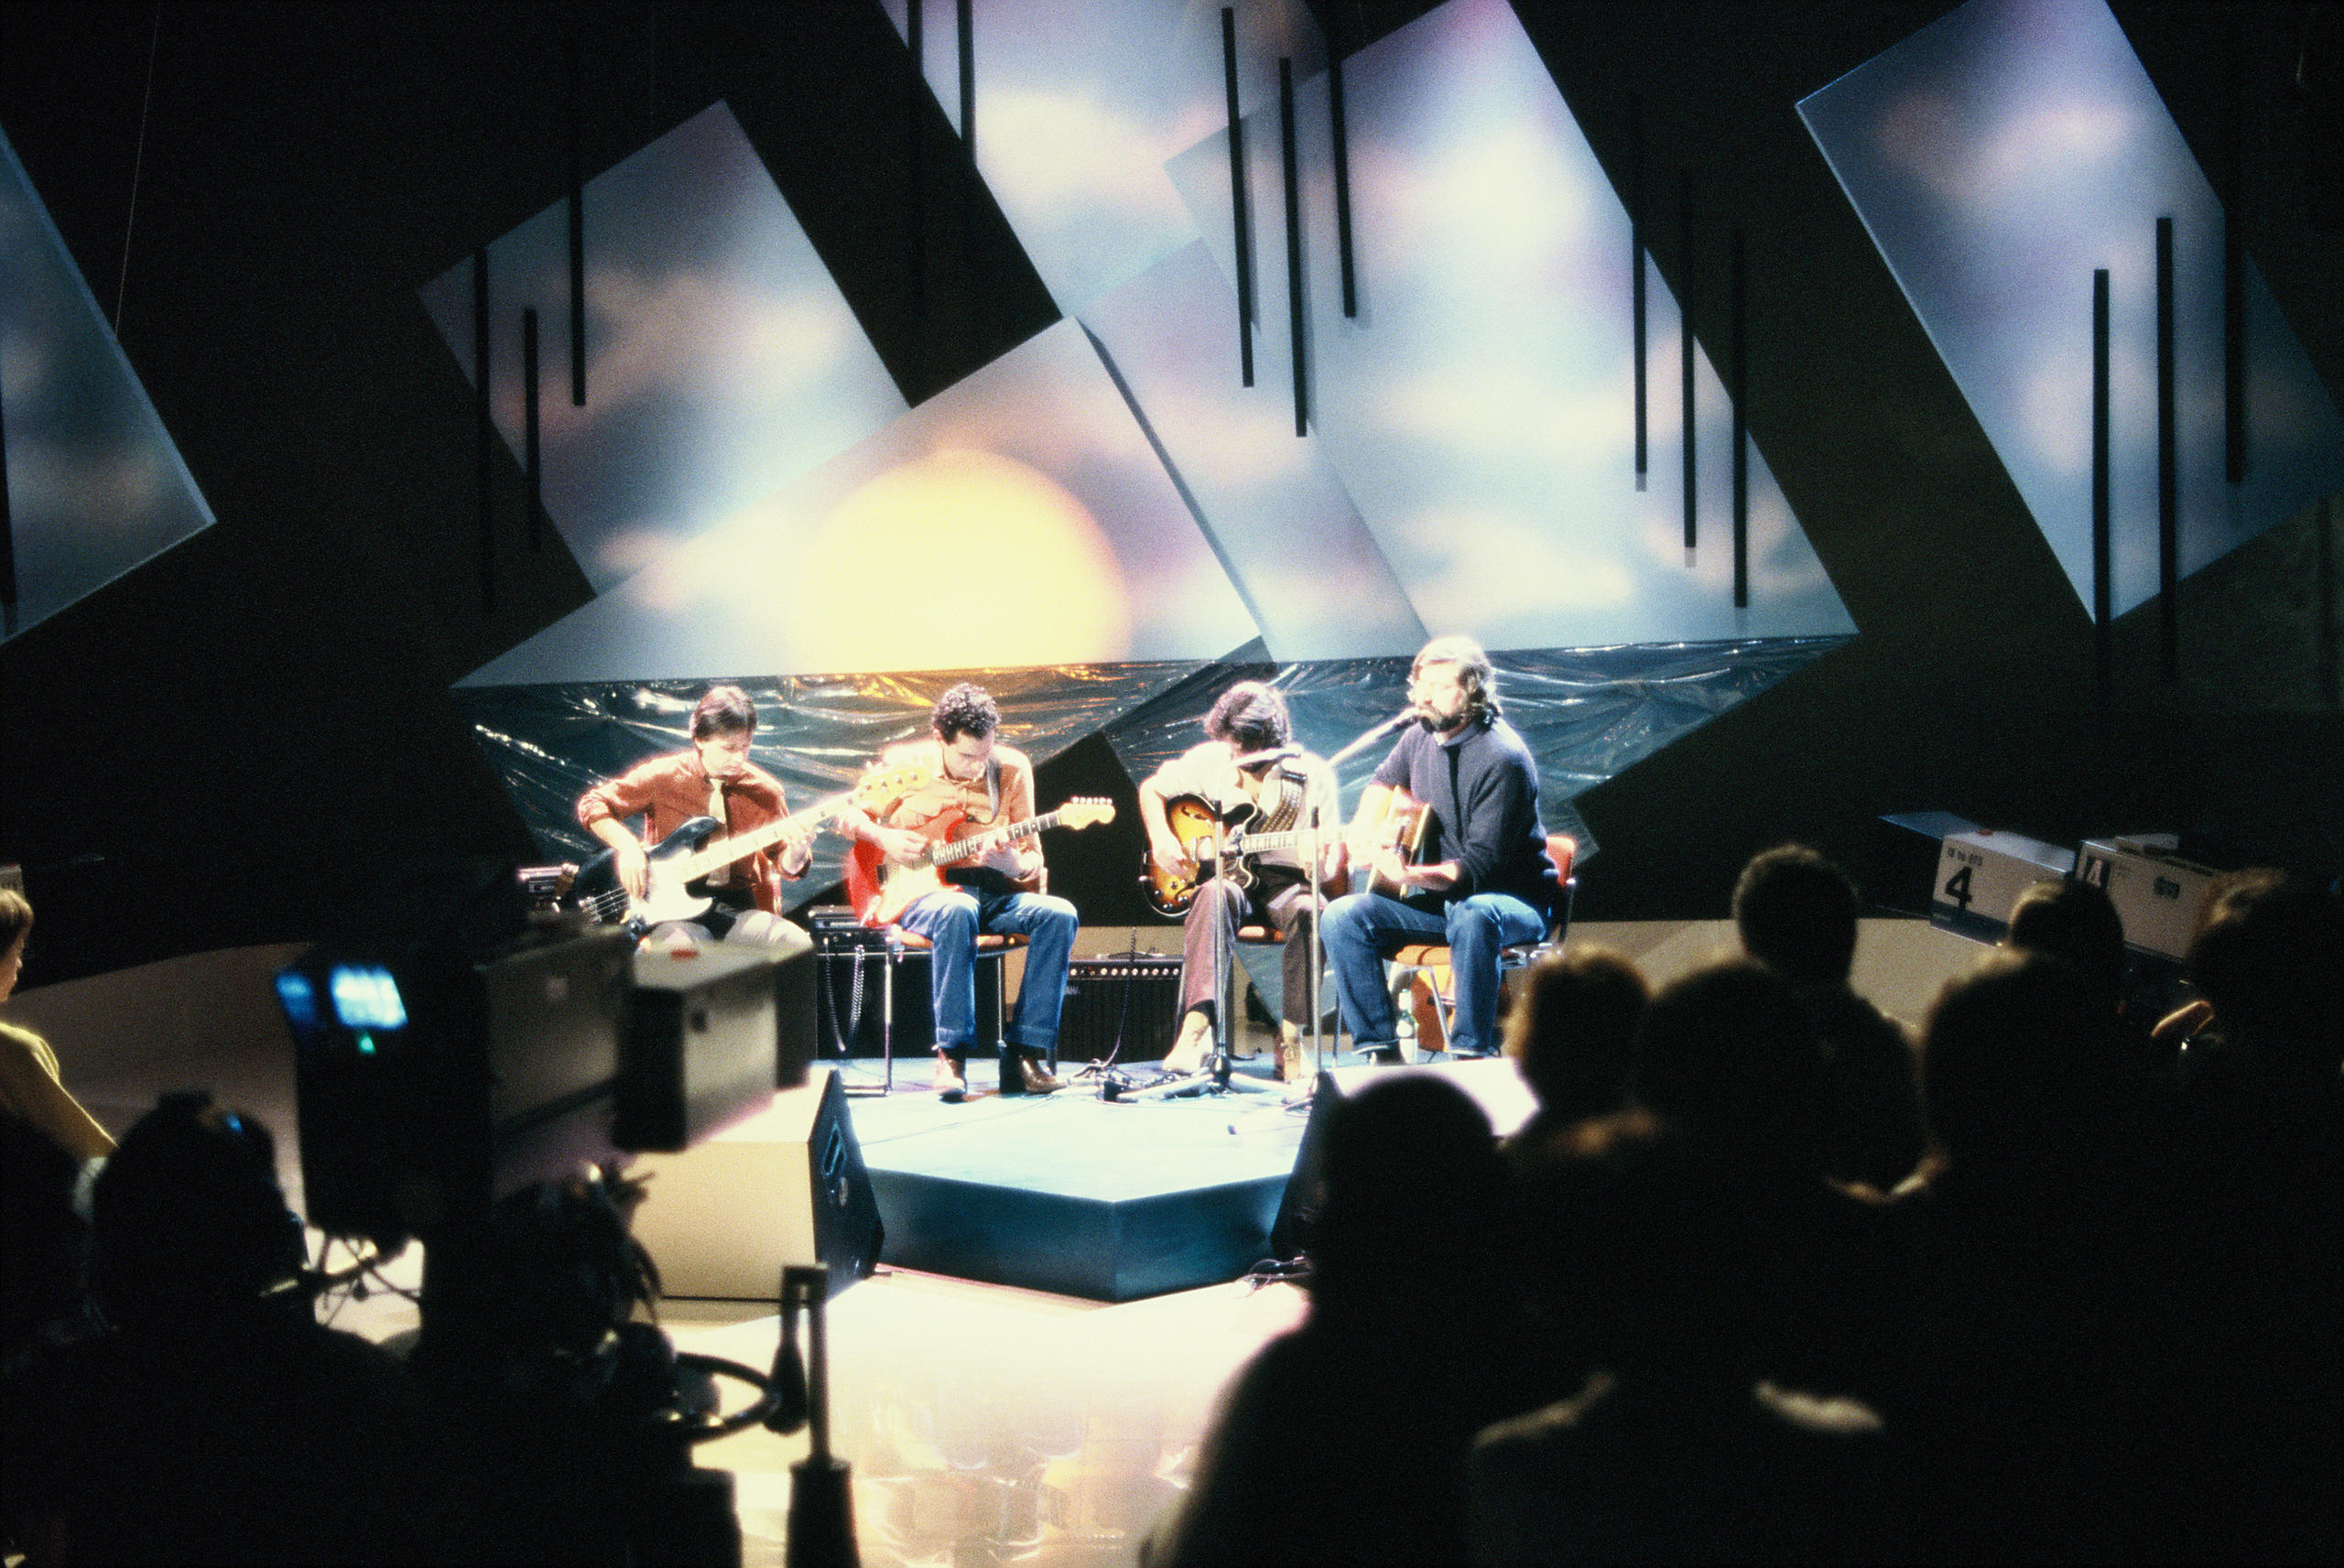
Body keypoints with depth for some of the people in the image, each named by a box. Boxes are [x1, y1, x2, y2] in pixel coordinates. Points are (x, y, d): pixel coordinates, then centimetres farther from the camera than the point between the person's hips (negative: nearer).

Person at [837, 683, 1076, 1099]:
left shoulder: (1011, 768, 2)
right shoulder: (903, 766, -3)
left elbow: (1032, 860, 5)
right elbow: (847, 815, 11)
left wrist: (1011, 862, -19)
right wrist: (884, 838, -9)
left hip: (993, 890, 3)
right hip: (924, 893, -3)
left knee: (1059, 914, -27)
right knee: (956, 911, -40)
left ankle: (1024, 1053, -23)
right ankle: (951, 1055, -32)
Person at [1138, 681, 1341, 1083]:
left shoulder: (1312, 775, 0)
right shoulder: (1208, 760, 5)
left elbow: (1330, 868, 0)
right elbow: (1150, 790, 20)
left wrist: (1325, 861, -26)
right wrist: (1161, 839, 1)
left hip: (1282, 881, 0)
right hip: (1227, 876, 1)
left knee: (1309, 911, -37)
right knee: (1215, 896, -37)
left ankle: (1290, 1038, -27)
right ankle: (1197, 1028, -46)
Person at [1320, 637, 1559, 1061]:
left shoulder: (1504, 759, -20)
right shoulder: (1421, 737, 4)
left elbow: (1481, 864, -25)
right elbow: (1385, 781, 29)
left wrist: (1414, 876, -40)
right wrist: (1362, 834, 9)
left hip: (1511, 901, -7)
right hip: (1438, 898, 7)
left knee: (1473, 915, -42)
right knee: (1342, 916, -14)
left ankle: (1471, 1054, -34)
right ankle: (1381, 1051, -13)